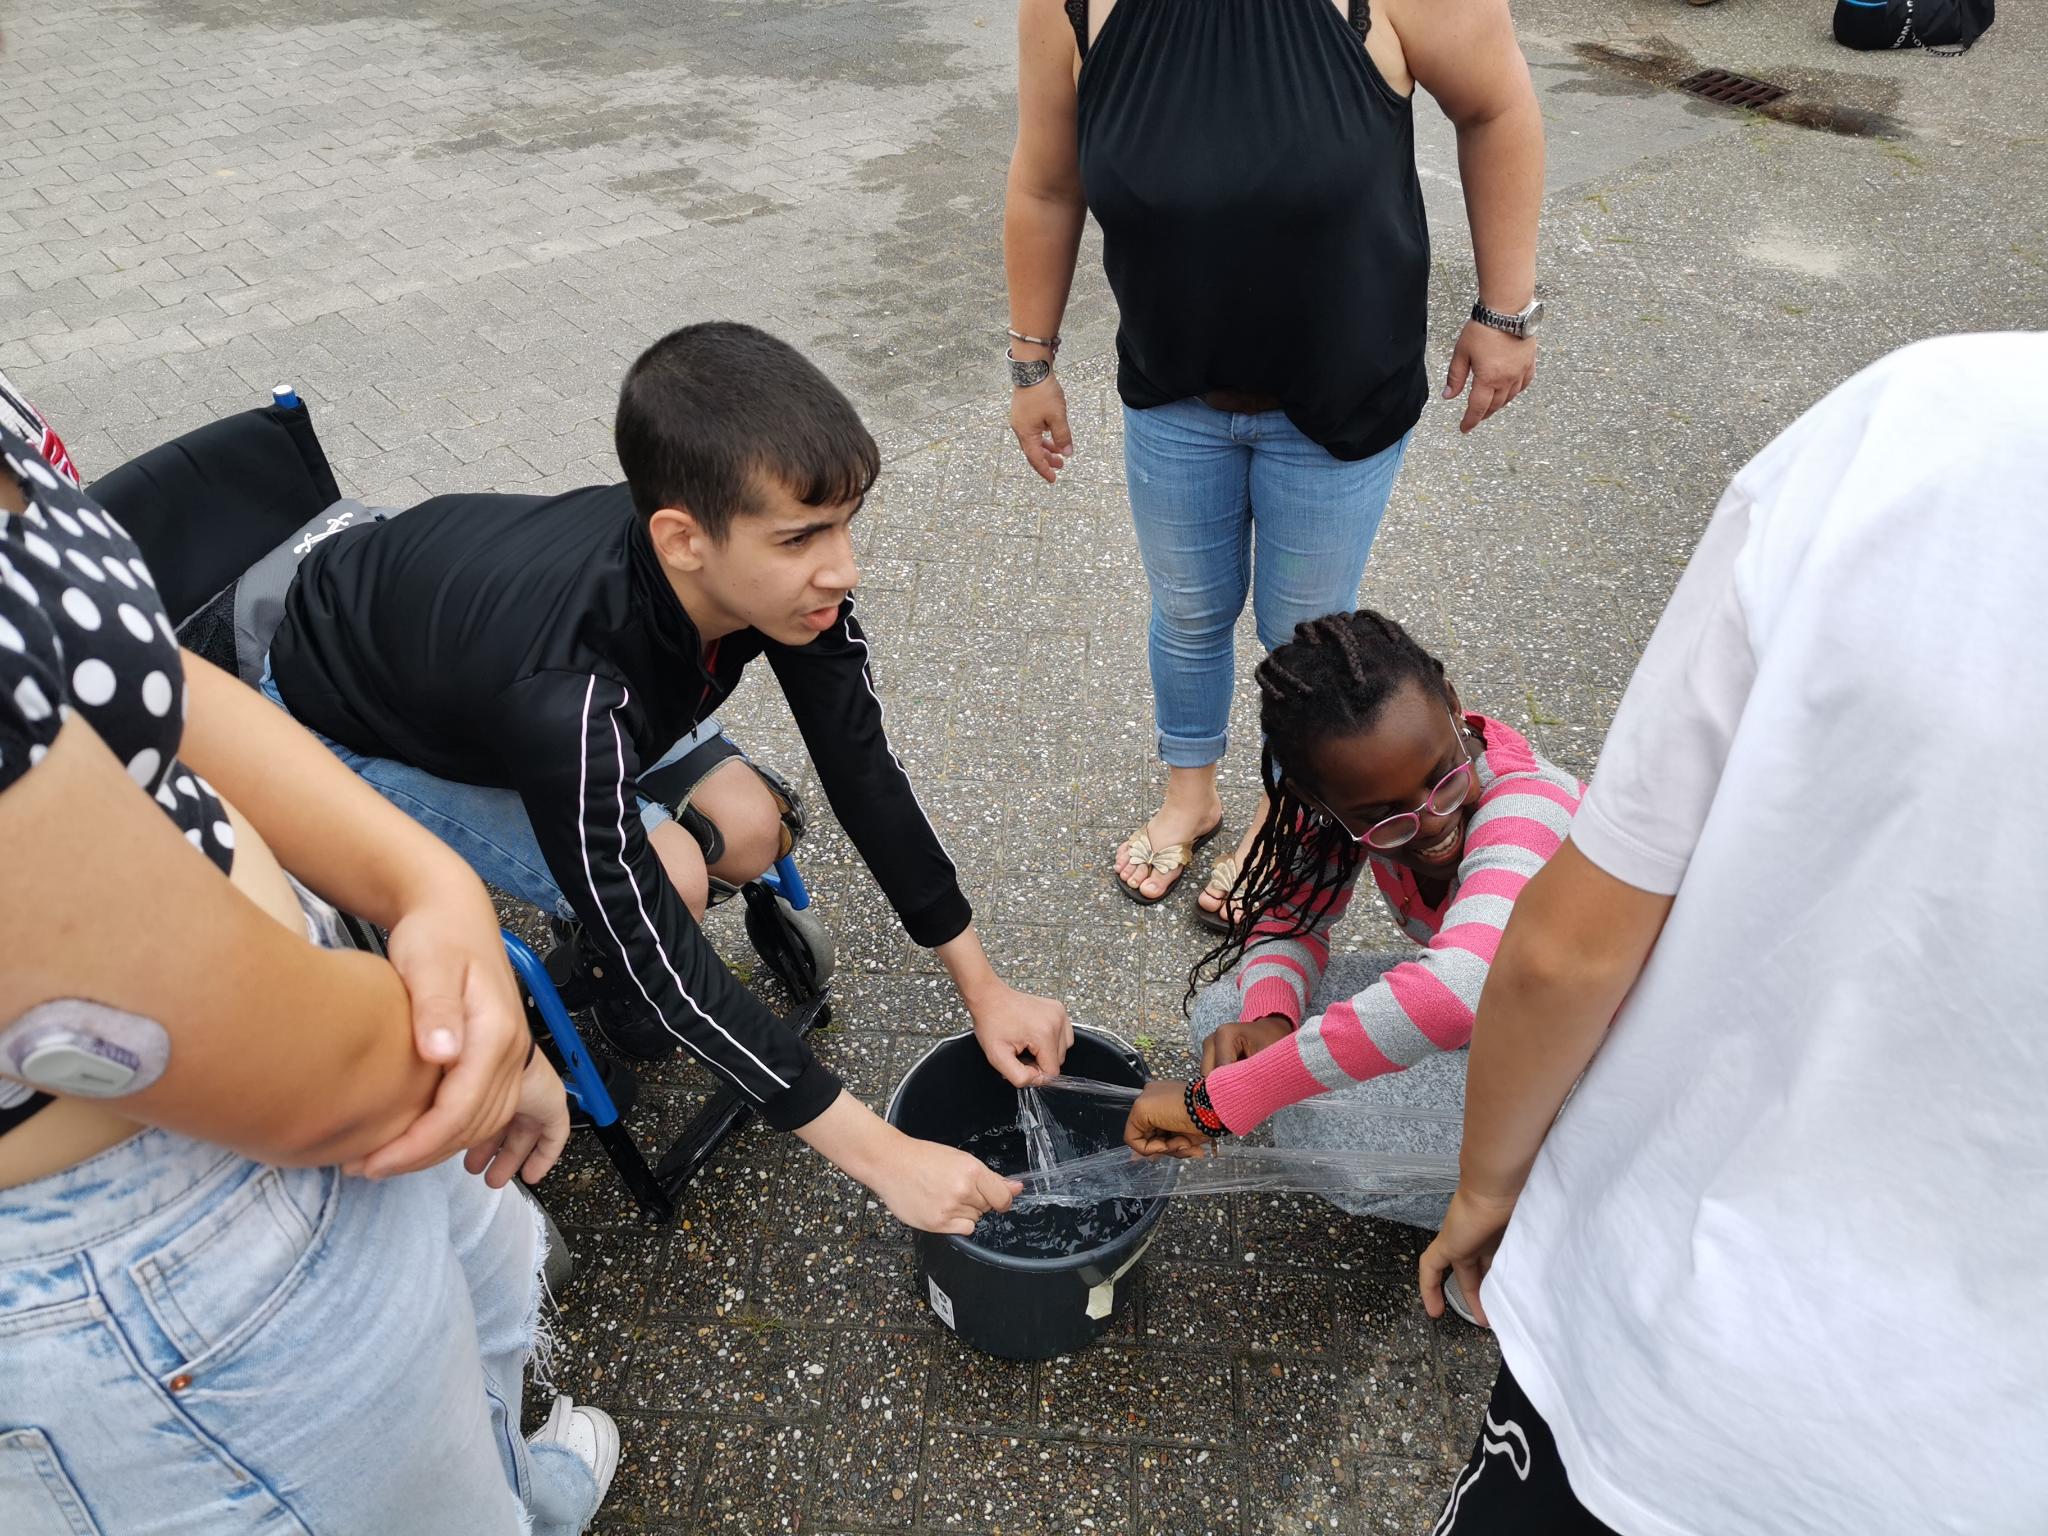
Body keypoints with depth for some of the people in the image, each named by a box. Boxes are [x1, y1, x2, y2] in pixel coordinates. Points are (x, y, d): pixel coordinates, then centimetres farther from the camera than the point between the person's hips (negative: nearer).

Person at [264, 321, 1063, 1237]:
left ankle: (607, 974, 17)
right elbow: (657, 956, -37)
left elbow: (865, 775, -17)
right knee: (665, 877, -24)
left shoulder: (786, 576, -28)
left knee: (746, 832, -10)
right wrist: (884, 1157, -33)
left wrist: (985, 989, -14)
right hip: (352, 733, -5)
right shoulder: (567, 694, -45)